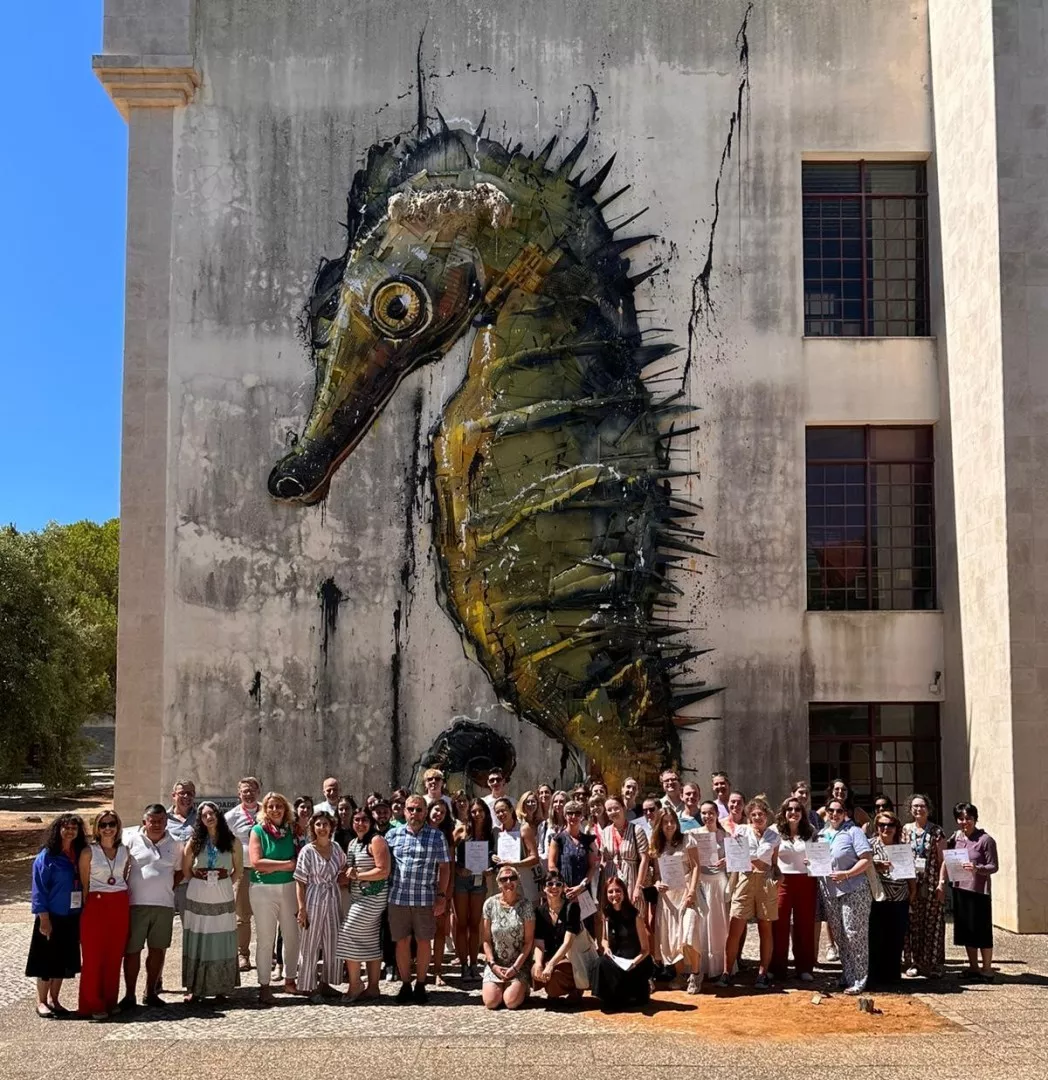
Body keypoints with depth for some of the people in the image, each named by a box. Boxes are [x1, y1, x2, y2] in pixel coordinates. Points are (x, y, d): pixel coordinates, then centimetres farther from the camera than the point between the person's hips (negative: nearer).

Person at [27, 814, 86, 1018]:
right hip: (52, 917, -5)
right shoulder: (47, 856, -10)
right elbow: (39, 889, -11)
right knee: (47, 961, 3)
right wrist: (44, 918, -15)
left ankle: (53, 999, 24)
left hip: (72, 917, 5)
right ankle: (41, 1002, 15)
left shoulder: (80, 855, 4)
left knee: (63, 960, 12)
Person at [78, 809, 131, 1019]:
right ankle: (92, 1005, 6)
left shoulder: (124, 851, 8)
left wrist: (125, 901, 6)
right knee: (94, 956, -1)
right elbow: (84, 884, 0)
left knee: (115, 956, 7)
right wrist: (86, 908, -4)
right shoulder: (89, 852, -3)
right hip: (96, 905, -4)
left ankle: (110, 1001, 17)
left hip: (120, 906, 4)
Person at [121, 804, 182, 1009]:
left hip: (164, 905, 3)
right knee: (132, 950, 1)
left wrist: (168, 888, 7)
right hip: (136, 904, -3)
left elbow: (180, 870, 18)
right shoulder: (132, 839, -3)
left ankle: (151, 992, 21)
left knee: (158, 949, 8)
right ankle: (129, 995, 12)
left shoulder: (174, 844, 8)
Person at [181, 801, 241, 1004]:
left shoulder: (232, 842, 2)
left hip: (223, 898, 0)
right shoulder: (194, 841, 3)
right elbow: (185, 869, 6)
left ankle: (221, 989, 11)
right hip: (197, 898, 0)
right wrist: (200, 880, 1)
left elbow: (238, 869, 9)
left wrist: (226, 883, 1)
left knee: (222, 942, 3)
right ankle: (194, 989, 7)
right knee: (197, 942, 2)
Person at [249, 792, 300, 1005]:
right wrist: (287, 864, -12)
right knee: (265, 940, 1)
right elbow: (256, 862, -13)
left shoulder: (291, 830, 7)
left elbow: (298, 860, 3)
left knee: (292, 936, 6)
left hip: (289, 888, 3)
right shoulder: (258, 831, -3)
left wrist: (273, 867, -11)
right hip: (263, 889, -3)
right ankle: (264, 986, 8)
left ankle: (290, 980, 20)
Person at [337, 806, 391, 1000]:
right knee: (370, 942, 10)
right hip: (358, 896, 8)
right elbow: (349, 869, 24)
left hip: (372, 896, -8)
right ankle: (373, 987, 15)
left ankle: (355, 984, 1)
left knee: (349, 935, -9)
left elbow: (383, 872, -18)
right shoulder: (352, 843, 14)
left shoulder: (376, 841, -12)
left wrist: (357, 875, -15)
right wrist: (348, 874, 1)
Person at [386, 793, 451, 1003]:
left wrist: (441, 896, -3)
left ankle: (420, 985, 17)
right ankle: (405, 985, 19)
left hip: (425, 899, -1)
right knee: (402, 941, 7)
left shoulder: (436, 836, 2)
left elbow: (444, 868, 3)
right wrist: (386, 892, 3)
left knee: (423, 942, 5)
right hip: (398, 897, 2)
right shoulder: (392, 834, 7)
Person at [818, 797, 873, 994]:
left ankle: (859, 981, 0)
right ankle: (847, 976, 19)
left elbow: (866, 858, -11)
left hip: (853, 891, -6)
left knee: (854, 934, -5)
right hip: (830, 892, 6)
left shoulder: (853, 831, -4)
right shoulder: (822, 834, 15)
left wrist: (847, 874, -20)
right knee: (839, 936, 10)